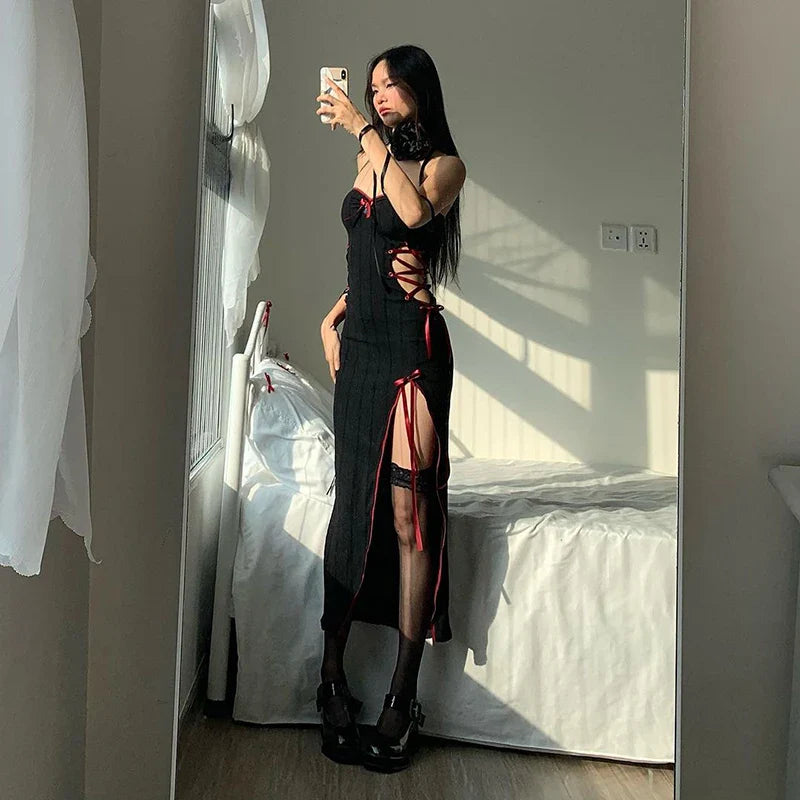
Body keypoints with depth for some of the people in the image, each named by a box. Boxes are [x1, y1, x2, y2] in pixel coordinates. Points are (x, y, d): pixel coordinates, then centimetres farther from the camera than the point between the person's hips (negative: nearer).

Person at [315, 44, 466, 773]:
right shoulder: (368, 164, 19)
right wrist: (334, 316, 13)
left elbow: (416, 214, -22)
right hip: (360, 343, 6)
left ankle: (404, 698, -1)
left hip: (412, 344, -6)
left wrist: (365, 132, -17)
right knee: (352, 500, 4)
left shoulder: (445, 164, 2)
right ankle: (332, 673, 12)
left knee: (408, 510, -9)